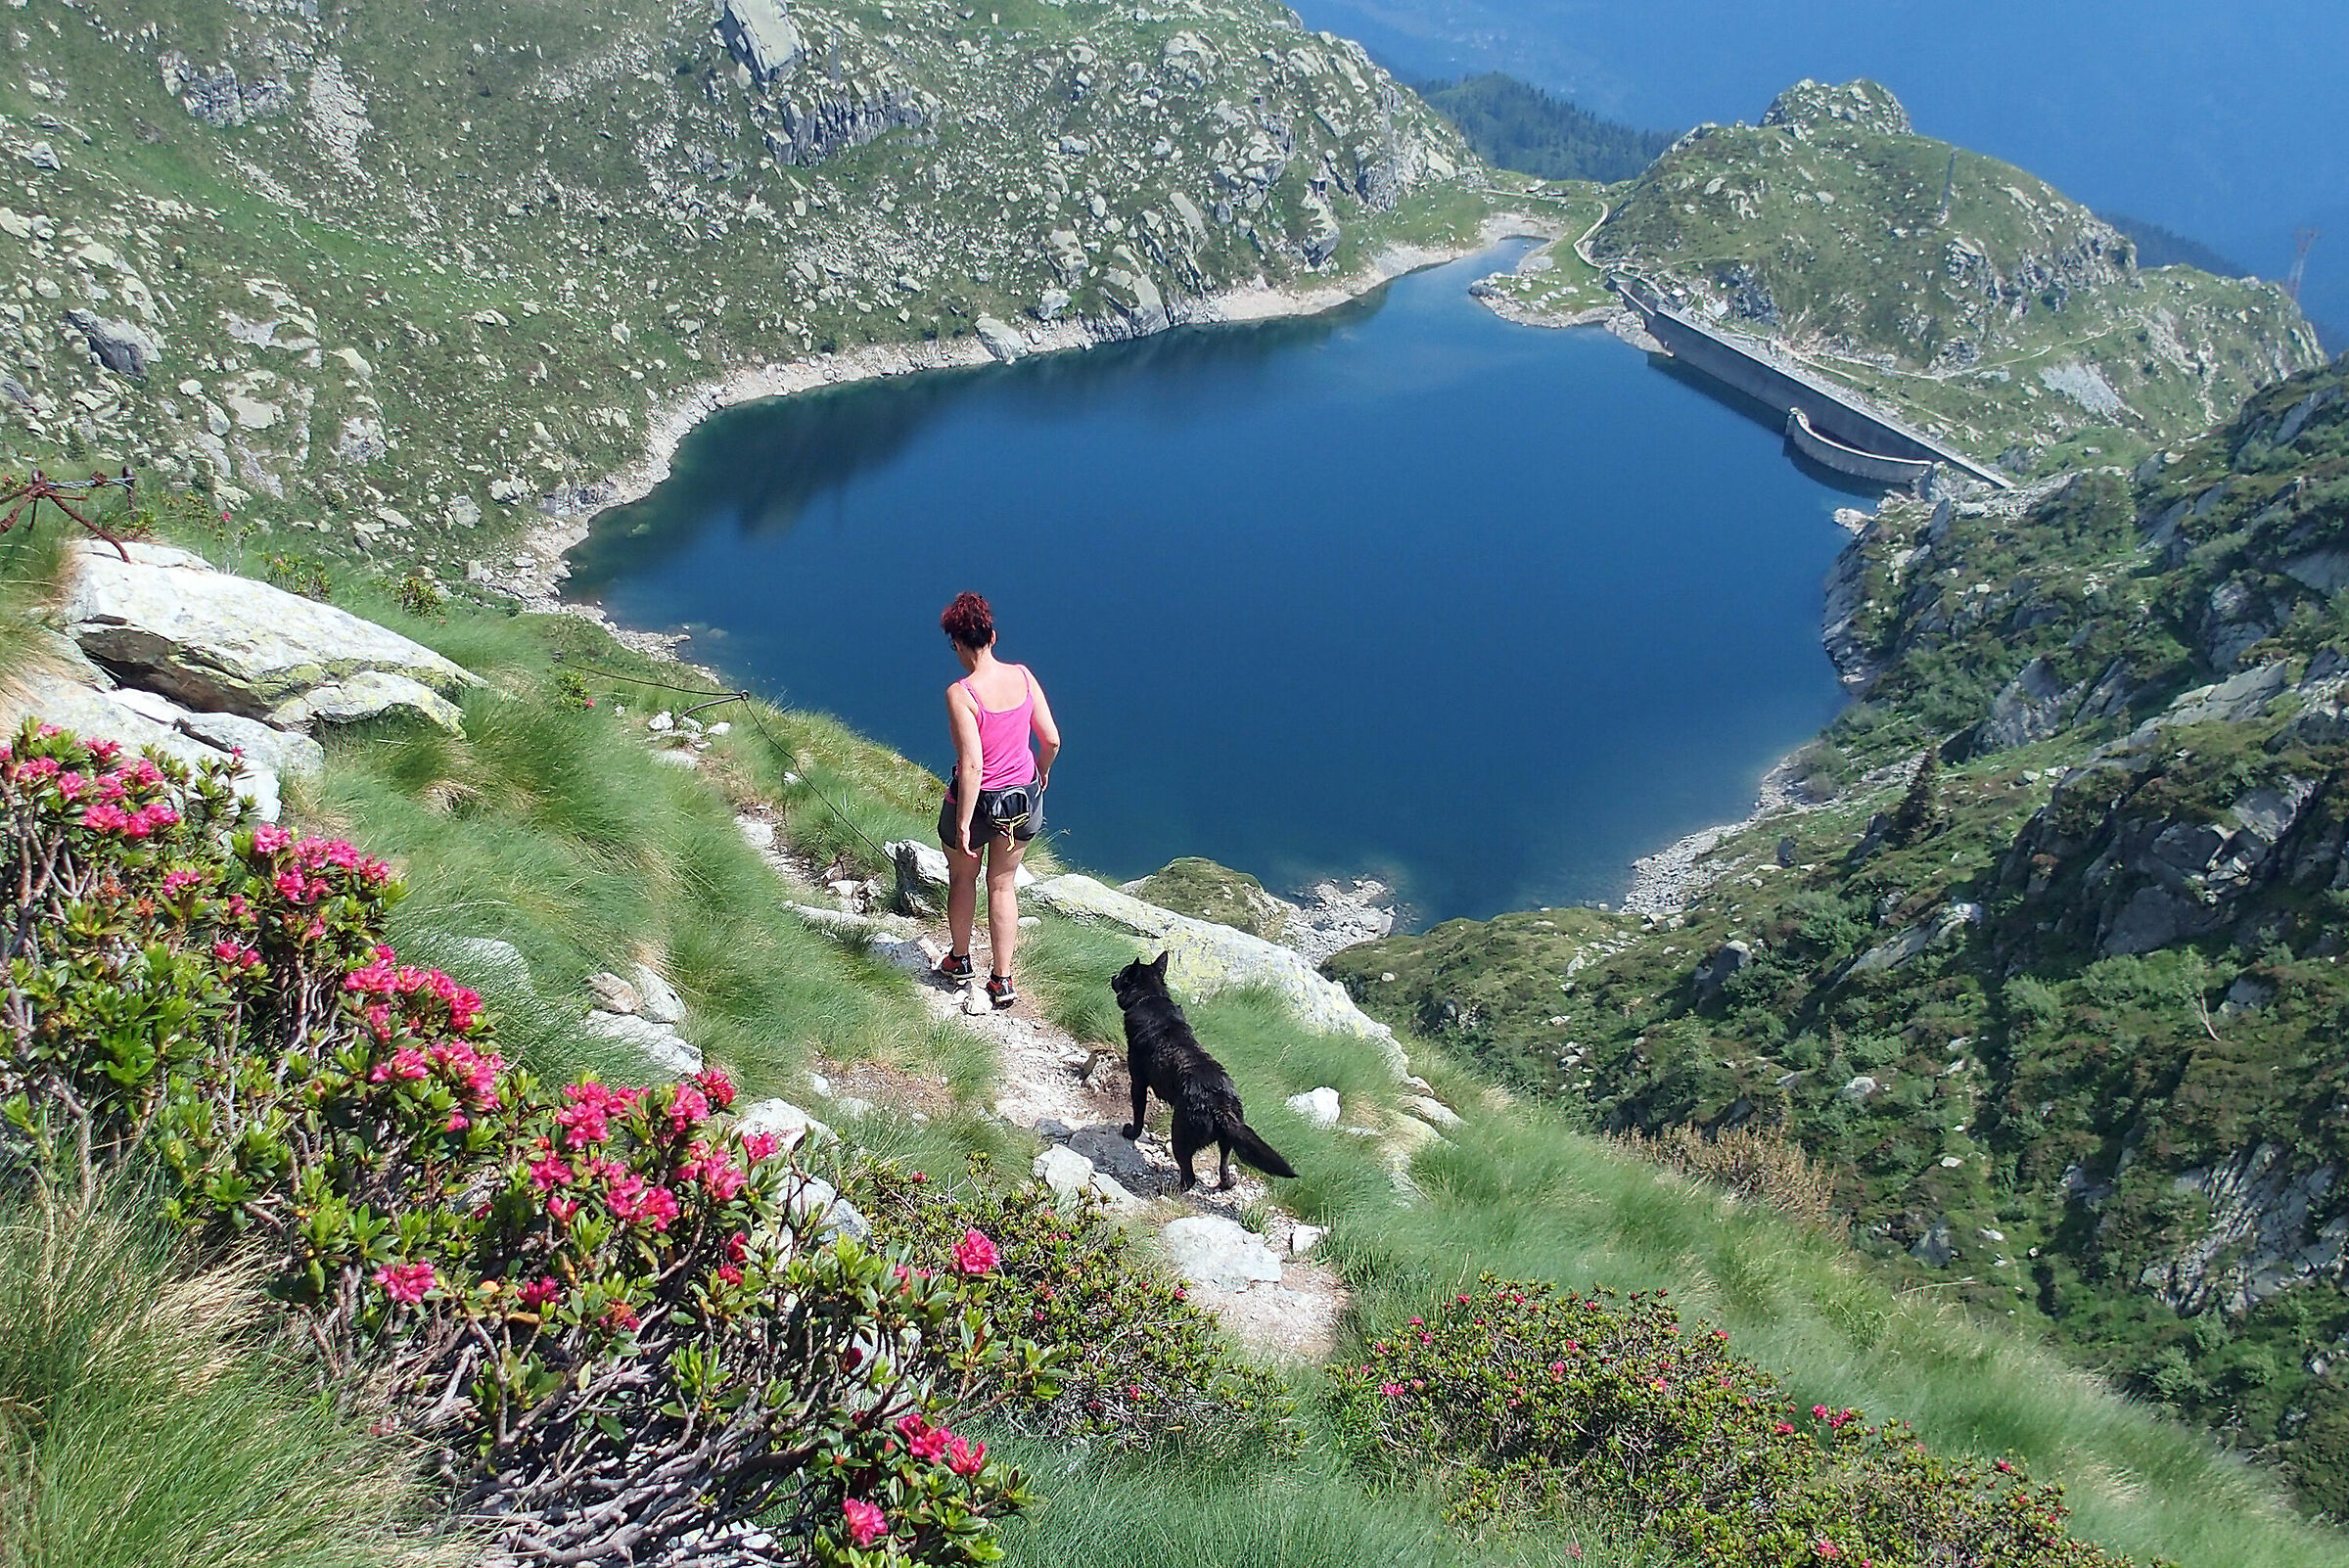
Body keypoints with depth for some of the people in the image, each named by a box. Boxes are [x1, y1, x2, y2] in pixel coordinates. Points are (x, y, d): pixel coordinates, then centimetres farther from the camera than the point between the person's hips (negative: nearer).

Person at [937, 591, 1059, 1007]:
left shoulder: (961, 694, -25)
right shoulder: (1023, 676, -10)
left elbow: (971, 766, -27)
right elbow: (1051, 739, -5)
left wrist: (963, 824, -20)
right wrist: (1041, 771, 15)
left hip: (979, 799, -4)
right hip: (1024, 795, 4)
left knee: (962, 878, 24)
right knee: (1002, 884, 21)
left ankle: (960, 959, 44)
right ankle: (1002, 980, 25)